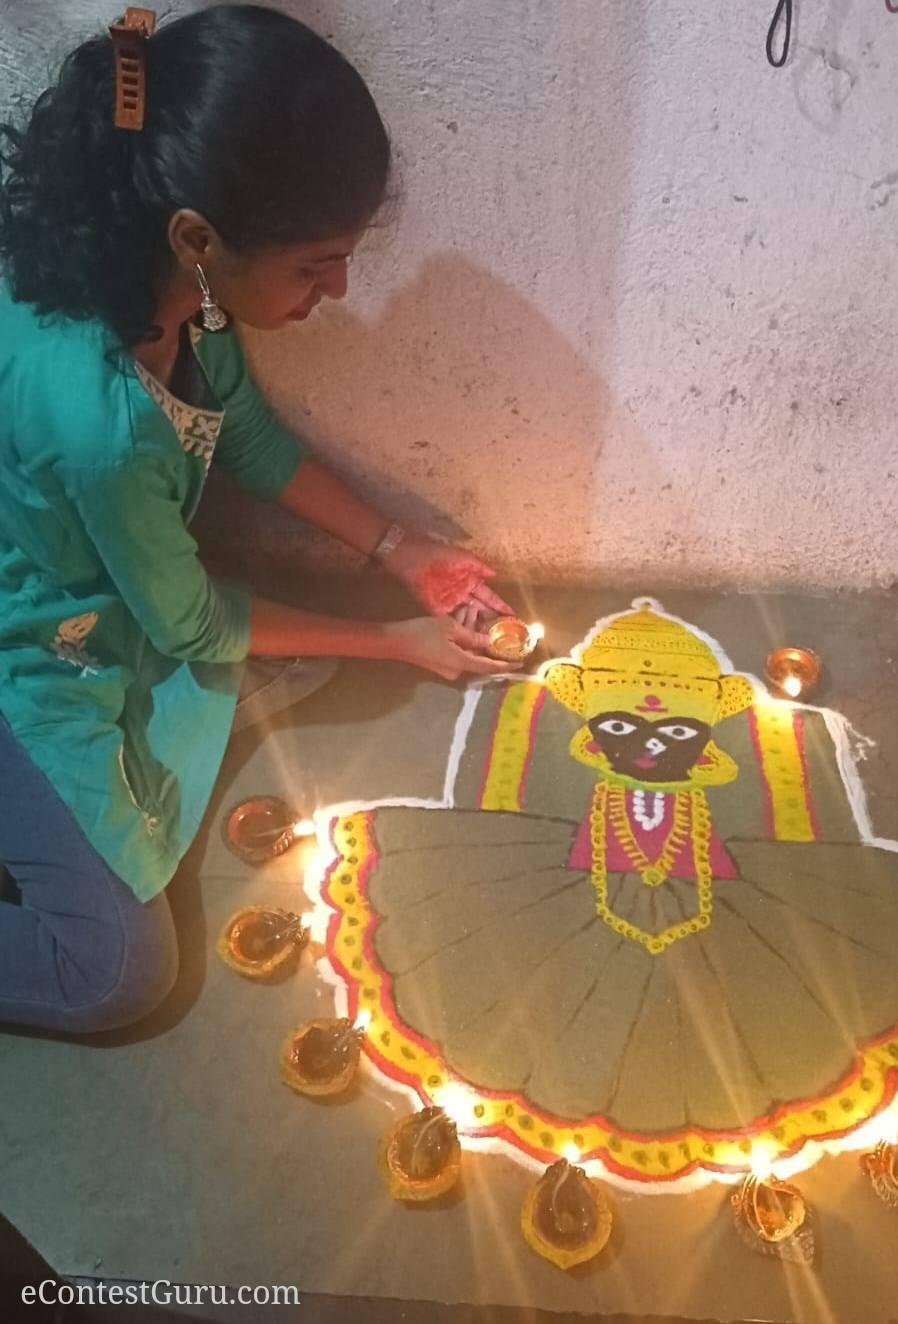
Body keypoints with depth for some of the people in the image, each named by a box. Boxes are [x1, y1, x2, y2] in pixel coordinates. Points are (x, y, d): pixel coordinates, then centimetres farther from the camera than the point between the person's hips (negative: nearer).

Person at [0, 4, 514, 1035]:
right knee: (118, 973, -3)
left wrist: (395, 549, 1)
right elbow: (190, 628, -21)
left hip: (113, 600, 8)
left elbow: (247, 434, 3)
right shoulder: (100, 410, -39)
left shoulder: (167, 279, -17)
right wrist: (399, 641, -10)